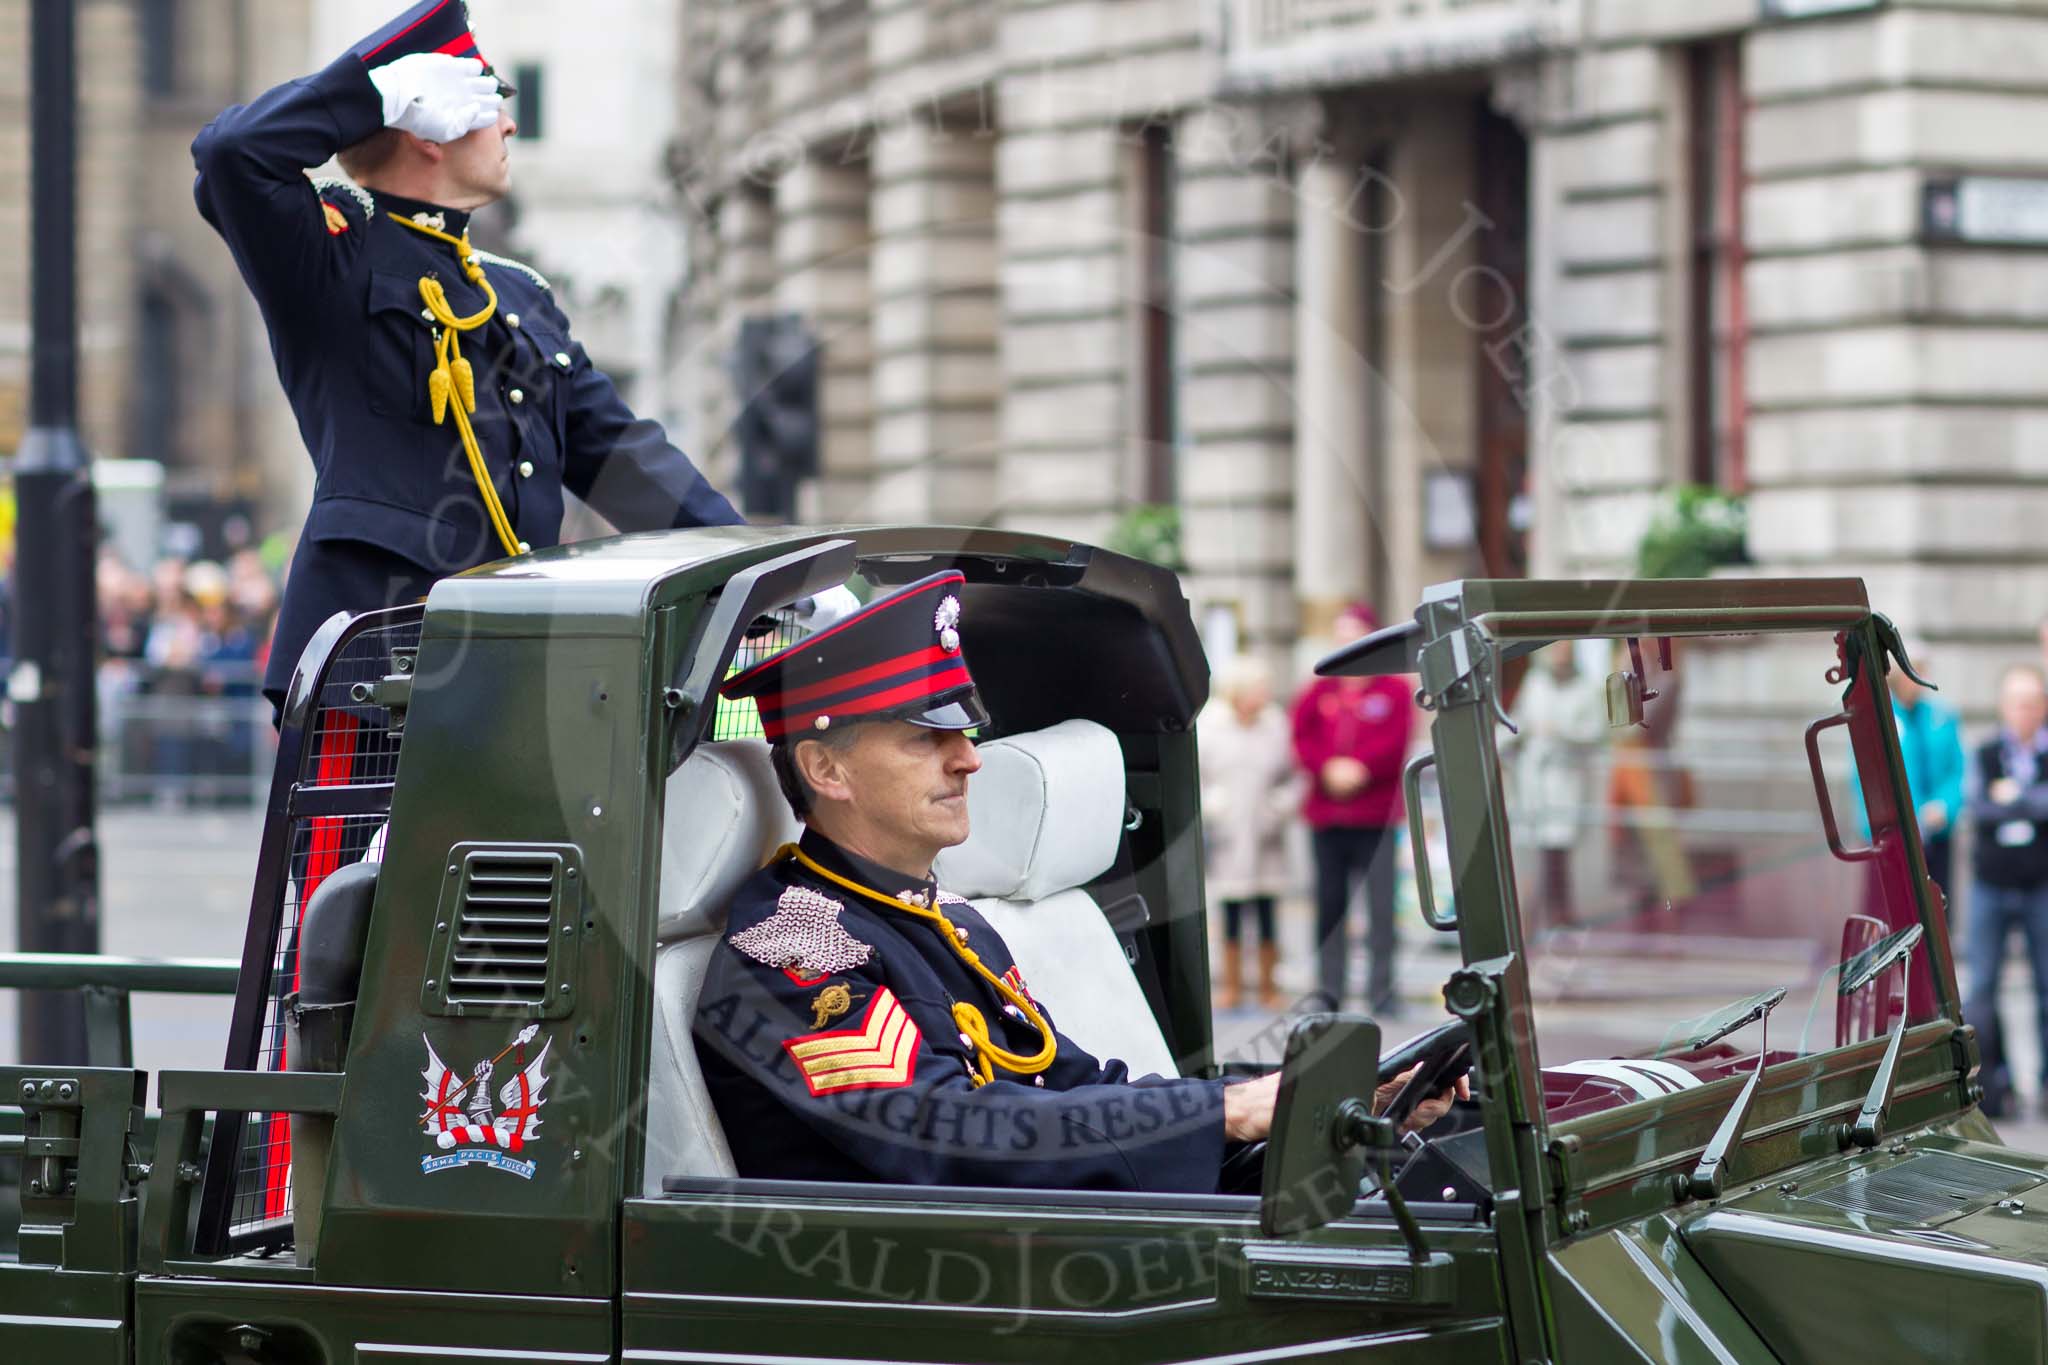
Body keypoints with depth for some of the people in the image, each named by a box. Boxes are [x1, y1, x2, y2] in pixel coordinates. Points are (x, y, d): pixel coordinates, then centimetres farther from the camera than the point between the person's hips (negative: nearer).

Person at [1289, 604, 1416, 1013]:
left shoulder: (1394, 691, 5)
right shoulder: (1319, 691, 13)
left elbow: (1395, 743, -7)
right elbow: (1302, 739, 2)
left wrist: (1358, 768, -17)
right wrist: (1329, 767, -14)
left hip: (1375, 817, -3)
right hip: (1326, 815, 3)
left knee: (1381, 903, -7)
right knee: (1329, 905, 4)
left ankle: (1381, 990, -4)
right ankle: (1328, 991, 8)